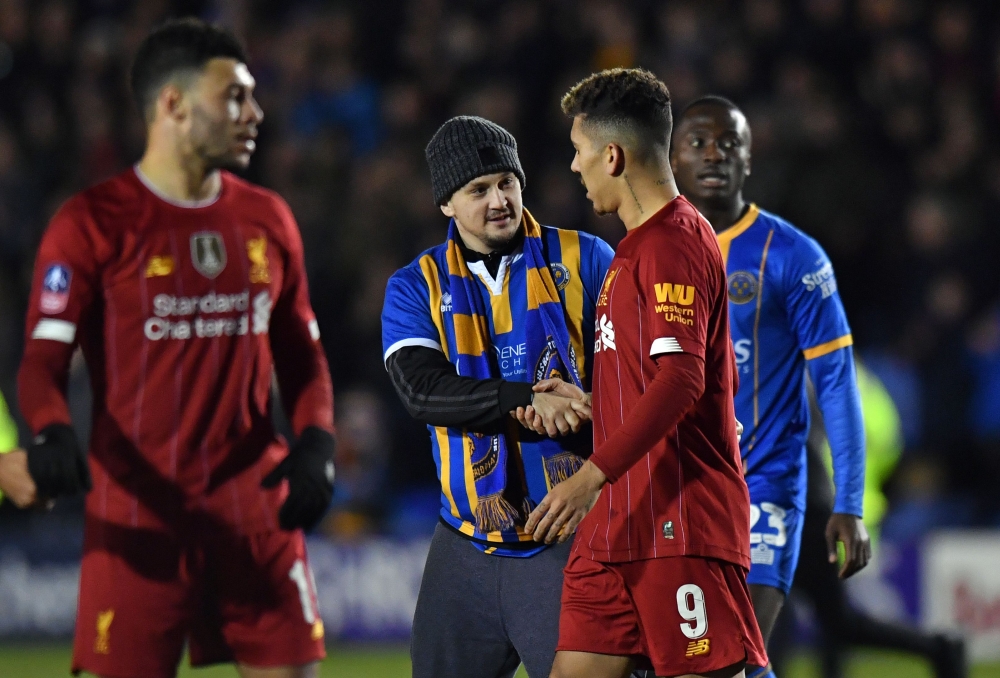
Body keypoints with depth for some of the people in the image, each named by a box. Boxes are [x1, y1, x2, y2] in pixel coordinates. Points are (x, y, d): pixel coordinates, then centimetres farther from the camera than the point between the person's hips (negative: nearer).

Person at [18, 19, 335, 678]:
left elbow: (302, 354, 19)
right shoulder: (94, 222, -3)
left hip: (255, 508, 5)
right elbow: (44, 360, -6)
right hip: (137, 515, -4)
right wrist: (51, 433, -28)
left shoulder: (268, 220, 13)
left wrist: (316, 442, 0)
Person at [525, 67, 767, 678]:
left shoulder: (673, 243, -11)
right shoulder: (639, 244, 21)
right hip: (616, 524, 10)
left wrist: (593, 475, -29)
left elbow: (682, 380, -23)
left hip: (682, 524, -10)